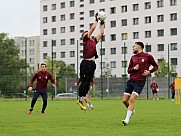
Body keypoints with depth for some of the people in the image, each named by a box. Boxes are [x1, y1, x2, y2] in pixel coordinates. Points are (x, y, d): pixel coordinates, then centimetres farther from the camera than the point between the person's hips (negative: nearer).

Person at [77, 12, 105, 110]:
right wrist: (96, 20, 3)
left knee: (88, 82, 7)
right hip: (86, 63, -7)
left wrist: (102, 23, 22)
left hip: (92, 63, 7)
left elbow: (101, 33, 25)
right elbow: (92, 28, -5)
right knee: (84, 82, -5)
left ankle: (82, 99, 13)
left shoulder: (94, 41, 20)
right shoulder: (86, 40, 1)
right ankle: (80, 100, 1)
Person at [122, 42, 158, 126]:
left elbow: (155, 66, 11)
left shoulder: (148, 56, 0)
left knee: (132, 99, -18)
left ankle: (127, 119, -15)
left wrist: (149, 71, -7)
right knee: (124, 100, 4)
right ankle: (131, 110, 34)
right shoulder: (133, 58, 13)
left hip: (140, 82, -5)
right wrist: (134, 68, -5)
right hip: (131, 81, 6)